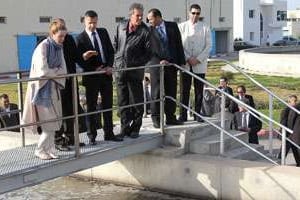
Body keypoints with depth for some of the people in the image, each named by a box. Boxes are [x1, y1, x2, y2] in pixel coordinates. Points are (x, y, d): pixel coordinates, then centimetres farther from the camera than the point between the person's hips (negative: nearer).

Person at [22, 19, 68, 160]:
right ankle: (40, 150, 8)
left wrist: (52, 73, -12)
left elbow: (63, 70, 6)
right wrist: (57, 72, -4)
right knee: (49, 121, -5)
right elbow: (43, 71, -20)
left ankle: (48, 149, 15)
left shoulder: (59, 48, 9)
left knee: (53, 121, 7)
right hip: (43, 88, -7)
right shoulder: (43, 47, -15)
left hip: (54, 87, 7)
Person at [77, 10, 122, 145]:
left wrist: (109, 66, -6)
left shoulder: (103, 32, 7)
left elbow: (111, 51, 9)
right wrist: (94, 69, -15)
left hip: (106, 73, 5)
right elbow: (80, 60, -7)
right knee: (91, 107, 3)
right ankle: (92, 136, 11)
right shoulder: (81, 38, -7)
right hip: (91, 76, -4)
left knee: (108, 105, 10)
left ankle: (109, 133, 20)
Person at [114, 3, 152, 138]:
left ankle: (135, 128, 13)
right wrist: (116, 60, 10)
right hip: (120, 70, 4)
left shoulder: (145, 31, -8)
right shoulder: (121, 27, 6)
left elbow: (148, 53, -6)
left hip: (135, 72, -4)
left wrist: (137, 64, -11)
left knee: (136, 102, 2)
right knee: (122, 101, 11)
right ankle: (125, 127, 21)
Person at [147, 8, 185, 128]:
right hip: (157, 65, -2)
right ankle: (156, 118, 6)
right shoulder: (149, 30, 2)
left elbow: (179, 45, 8)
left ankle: (170, 117, 15)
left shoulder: (172, 26, 7)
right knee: (157, 93, -2)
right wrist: (159, 61, -14)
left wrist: (182, 62, 3)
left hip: (172, 64, 2)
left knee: (172, 92, 6)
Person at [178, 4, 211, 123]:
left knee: (199, 91, 4)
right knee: (184, 91, 1)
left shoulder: (205, 28, 4)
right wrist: (187, 59, -10)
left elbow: (208, 46, 1)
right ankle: (183, 115, 7)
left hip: (200, 65, 0)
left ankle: (197, 115, 13)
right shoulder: (182, 27, 4)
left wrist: (198, 59, -10)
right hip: (185, 64, 0)